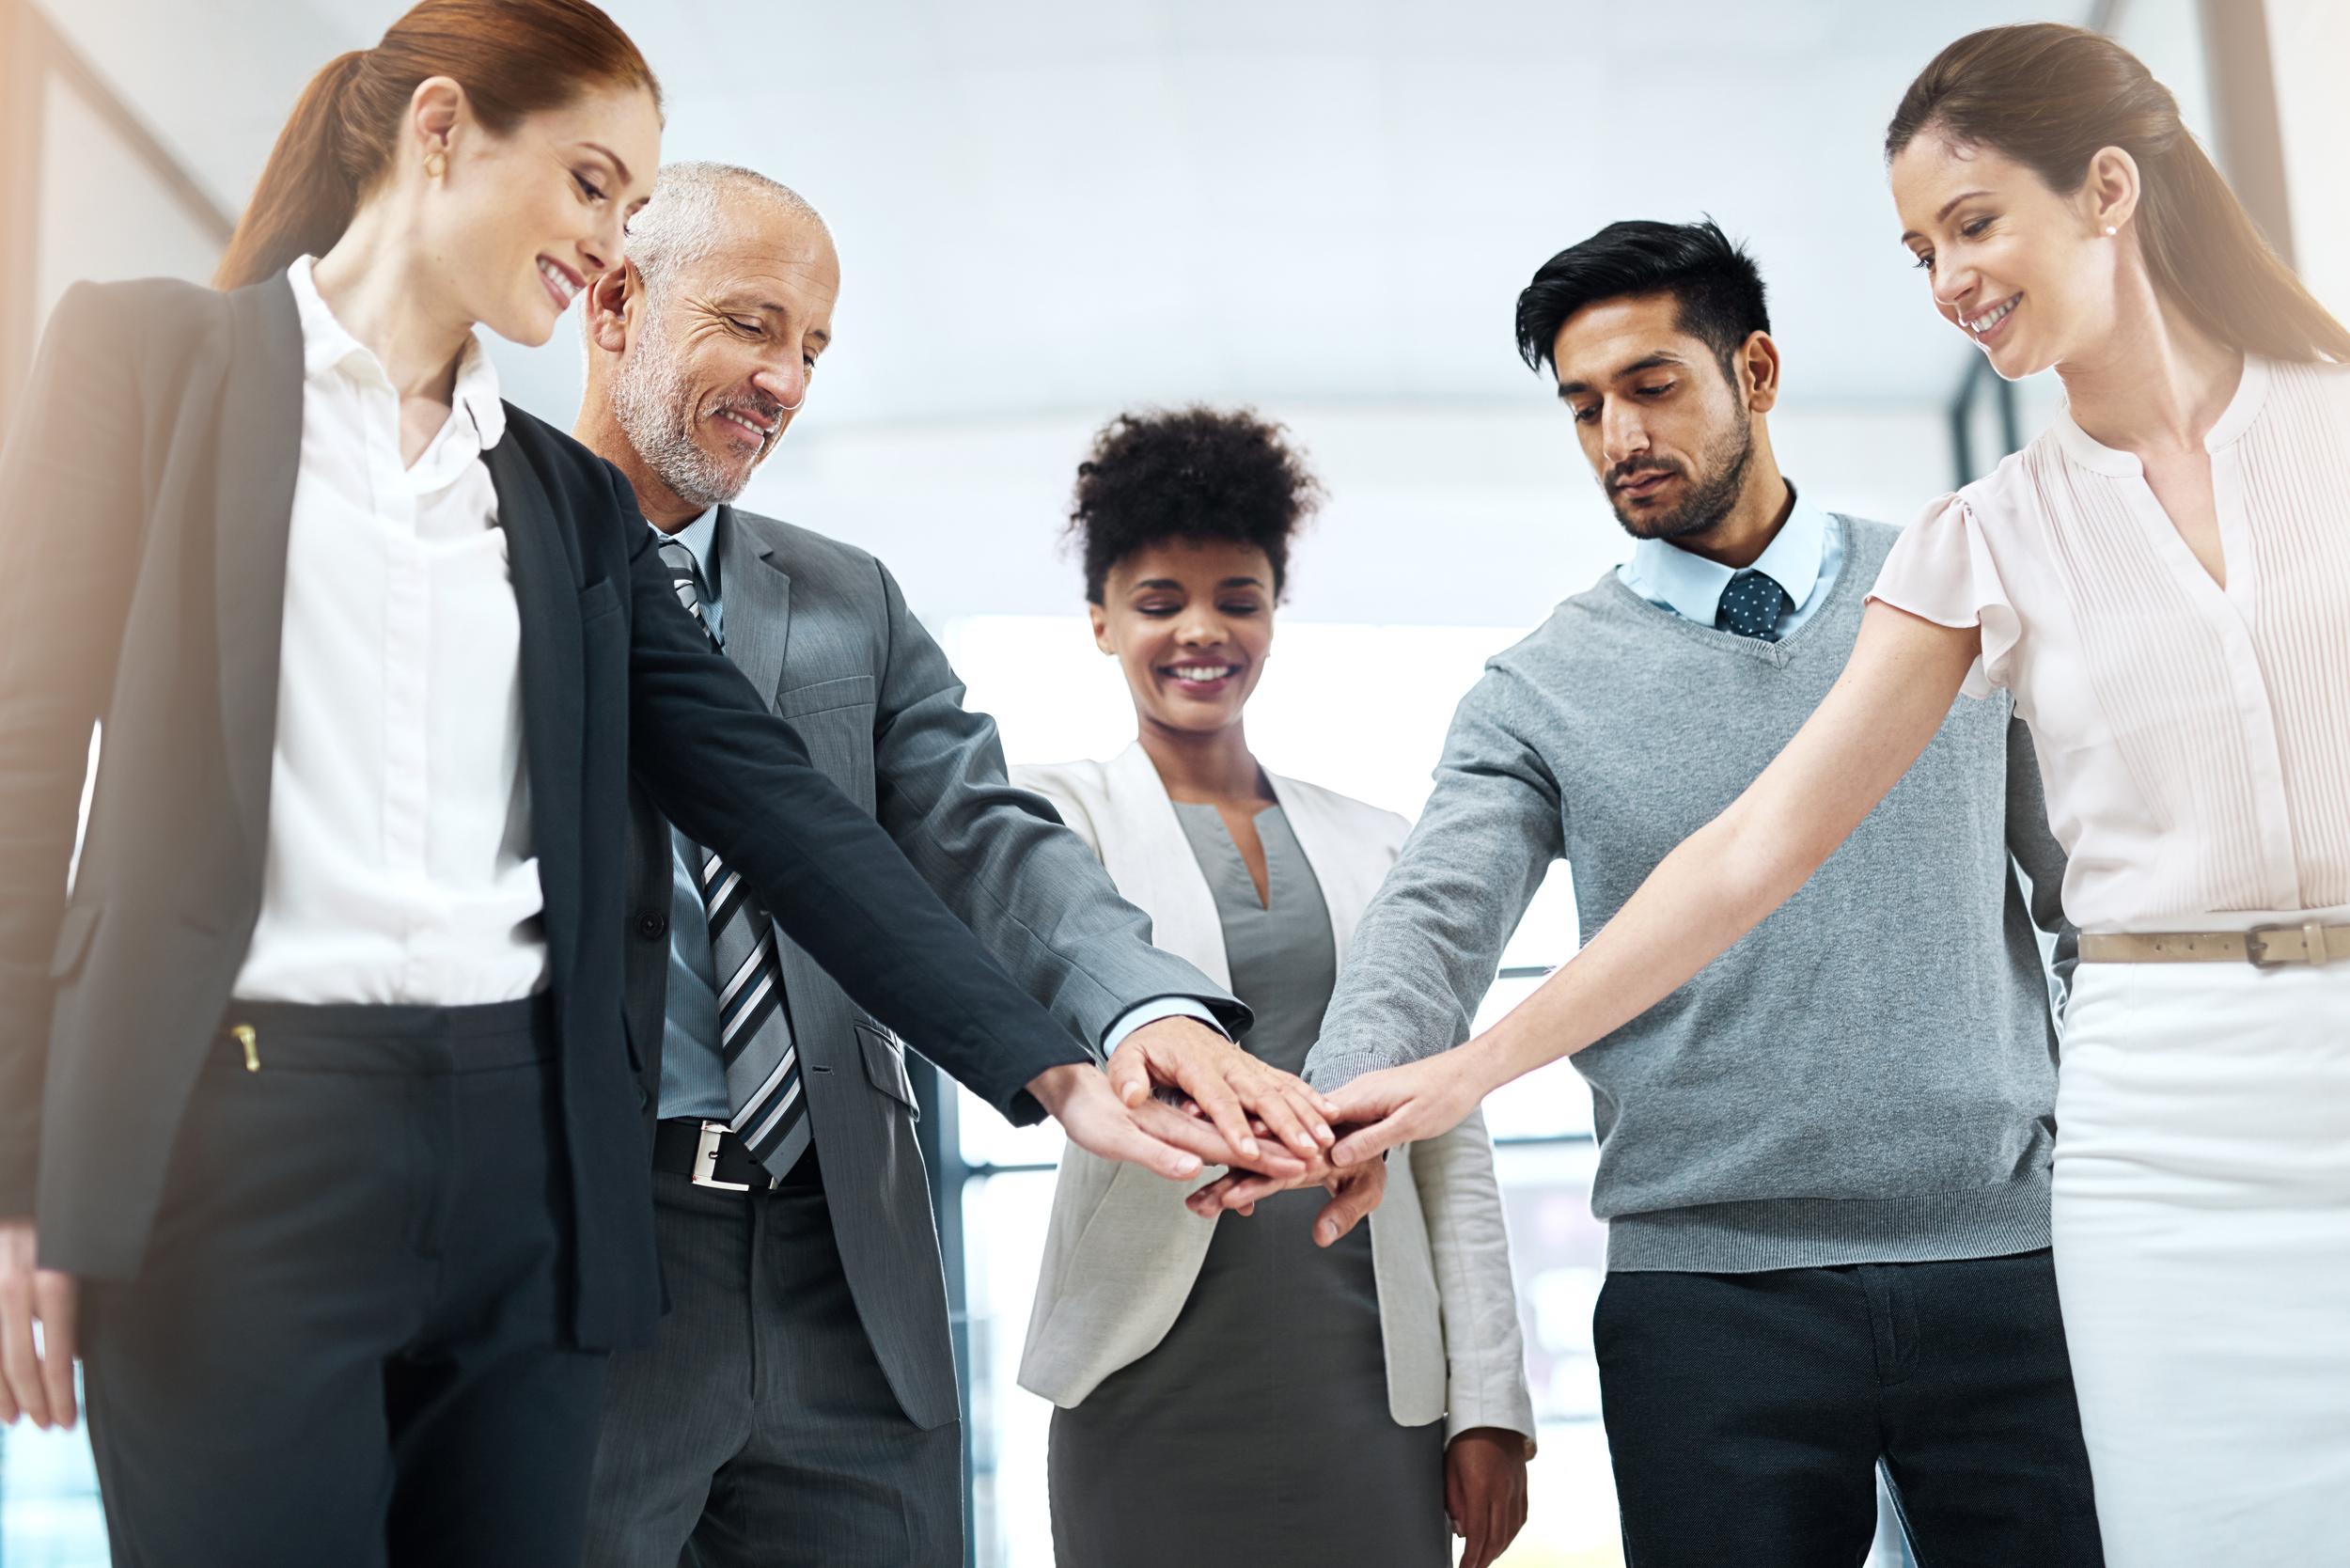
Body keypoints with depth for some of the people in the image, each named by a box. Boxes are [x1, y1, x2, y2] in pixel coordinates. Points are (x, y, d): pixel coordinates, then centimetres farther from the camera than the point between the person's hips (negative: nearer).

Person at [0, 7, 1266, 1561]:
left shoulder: (574, 499, 15)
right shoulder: (150, 357, 4)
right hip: (236, 1127, -4)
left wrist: (1051, 1068, -1)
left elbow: (780, 806, 7)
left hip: (525, 1157, 4)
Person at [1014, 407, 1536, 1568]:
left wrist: (1489, 1402, 5)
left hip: (1373, 1374, 3)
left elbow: (1451, 1143, 11)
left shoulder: (1375, 846, 13)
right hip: (1153, 1377, -2)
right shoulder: (1060, 812, 4)